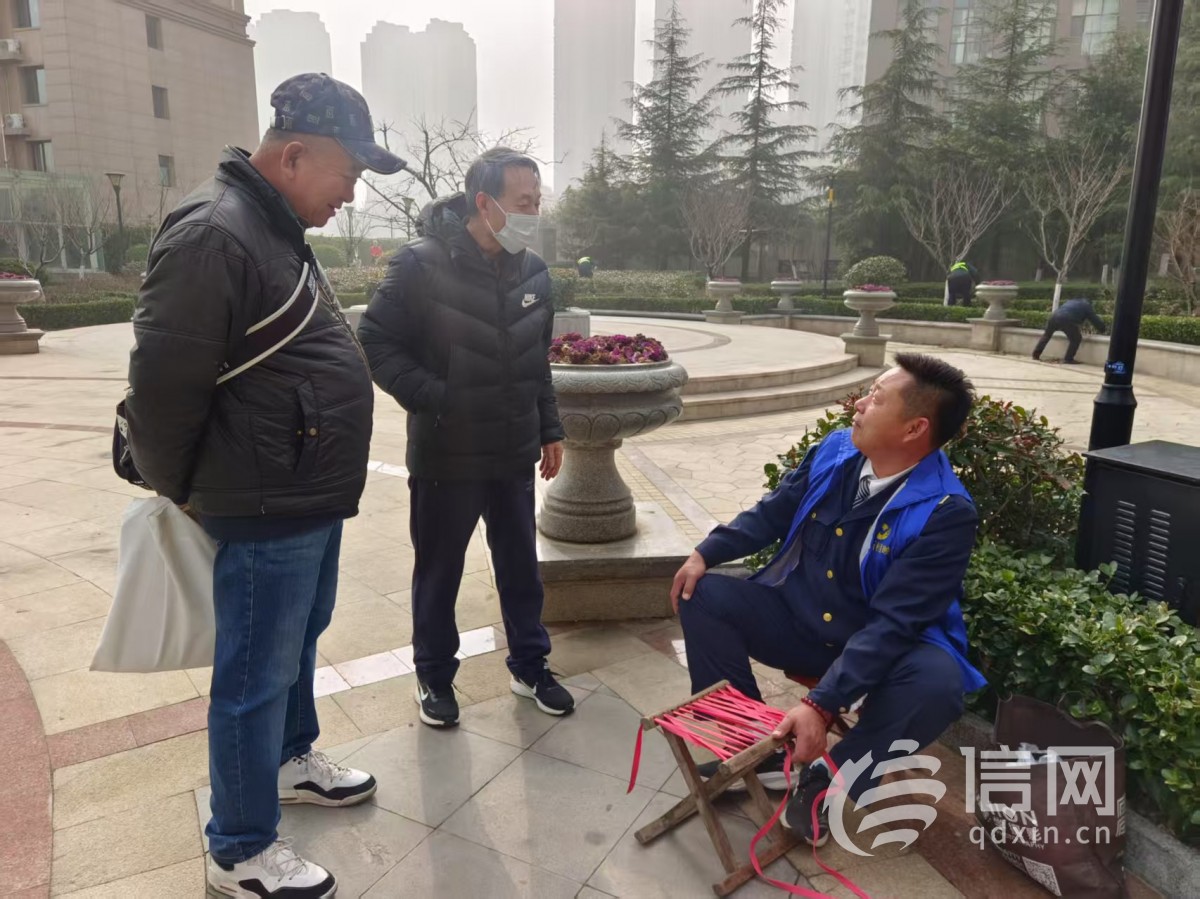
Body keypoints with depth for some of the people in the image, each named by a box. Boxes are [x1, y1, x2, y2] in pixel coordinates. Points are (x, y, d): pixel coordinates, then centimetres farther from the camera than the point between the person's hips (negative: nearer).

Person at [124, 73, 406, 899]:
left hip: (313, 497, 10)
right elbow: (163, 383, -21)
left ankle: (291, 761, 46)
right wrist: (175, 487, -6)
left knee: (299, 641, 24)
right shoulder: (214, 234, -21)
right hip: (267, 509, -10)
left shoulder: (279, 230, 12)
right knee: (256, 675, 4)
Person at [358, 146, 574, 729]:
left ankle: (530, 667, 34)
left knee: (522, 568, 15)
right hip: (445, 456, -5)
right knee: (439, 572, 12)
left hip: (514, 455, 5)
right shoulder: (422, 264, -14)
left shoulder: (533, 271, 4)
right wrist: (433, 399, -19)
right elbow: (375, 341, -11)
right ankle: (434, 676, 32)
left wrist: (550, 429, 12)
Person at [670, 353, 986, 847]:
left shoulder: (946, 513, -24)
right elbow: (770, 515, 7)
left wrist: (821, 704, -36)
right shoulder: (833, 452, -8)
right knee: (702, 596, -11)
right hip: (797, 617, 5)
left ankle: (828, 781, -8)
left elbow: (891, 623, -29)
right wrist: (706, 552, -8)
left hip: (885, 645, -4)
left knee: (937, 683, -35)